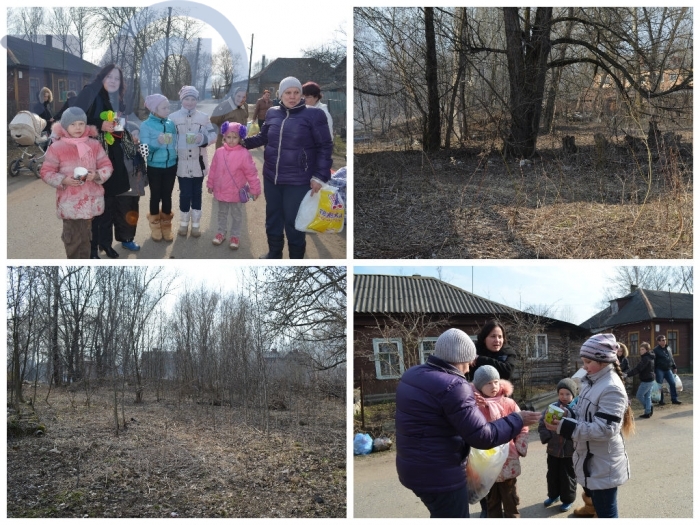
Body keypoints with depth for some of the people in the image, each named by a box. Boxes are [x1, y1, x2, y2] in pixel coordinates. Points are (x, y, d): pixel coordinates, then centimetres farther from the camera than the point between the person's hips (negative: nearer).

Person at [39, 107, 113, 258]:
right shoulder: (56, 147, -5)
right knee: (72, 238, 0)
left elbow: (107, 166, 6)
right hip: (69, 202, -2)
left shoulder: (94, 145, 4)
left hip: (91, 200, 3)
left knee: (85, 237, 11)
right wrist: (64, 180, -19)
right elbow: (46, 172, -3)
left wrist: (96, 175, -15)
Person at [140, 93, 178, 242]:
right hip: (154, 167, -3)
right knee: (155, 196, 7)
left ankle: (166, 226, 23)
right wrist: (157, 143, -31)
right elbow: (144, 147, -14)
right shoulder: (146, 125, -9)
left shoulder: (171, 123, 2)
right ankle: (155, 226, 21)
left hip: (170, 165, 3)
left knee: (167, 195, 10)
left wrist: (177, 162, 6)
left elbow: (176, 143, 10)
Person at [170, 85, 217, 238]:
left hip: (198, 163, 2)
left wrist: (203, 138, -19)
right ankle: (184, 223, 19)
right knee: (185, 193, 3)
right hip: (182, 163, -1)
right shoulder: (173, 117, -1)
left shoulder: (203, 117, 4)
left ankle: (195, 224, 20)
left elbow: (213, 135, 1)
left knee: (197, 193, 9)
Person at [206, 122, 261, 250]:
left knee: (236, 216, 12)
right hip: (221, 191, 4)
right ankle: (221, 232, 37)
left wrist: (255, 190, -11)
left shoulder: (244, 154, -17)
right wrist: (210, 184, 12)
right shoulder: (219, 152, -5)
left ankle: (235, 236, 27)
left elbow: (251, 173, -13)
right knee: (222, 214, 21)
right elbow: (213, 170, 6)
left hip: (236, 193, -3)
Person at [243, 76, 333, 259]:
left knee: (293, 222, 2)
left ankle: (296, 258, 19)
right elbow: (263, 137, 21)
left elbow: (325, 147, -7)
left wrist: (320, 176, -13)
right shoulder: (273, 113, 4)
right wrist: (244, 142, 7)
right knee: (273, 218, 19)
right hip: (271, 177, 5)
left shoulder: (313, 115, -9)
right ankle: (274, 253, 39)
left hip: (298, 181, -5)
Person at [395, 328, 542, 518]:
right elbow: (483, 436, -23)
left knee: (441, 515, 25)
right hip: (440, 475, -9)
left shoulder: (411, 375, 5)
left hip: (412, 468, 9)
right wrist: (518, 420, -10)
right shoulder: (453, 386, -22)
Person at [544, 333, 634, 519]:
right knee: (593, 498, 28)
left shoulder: (612, 389, -24)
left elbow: (604, 429, -29)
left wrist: (564, 427, -30)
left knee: (605, 512, 2)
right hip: (590, 458, 9)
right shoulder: (591, 381, 7)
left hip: (604, 463, -9)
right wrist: (566, 414, -7)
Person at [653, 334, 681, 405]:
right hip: (660, 370, -6)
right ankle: (660, 401, 8)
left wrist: (674, 367, 19)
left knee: (672, 383, 2)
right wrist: (654, 370, -15)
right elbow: (653, 361, -11)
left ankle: (674, 399, 10)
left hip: (668, 370, 6)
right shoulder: (656, 350, -8)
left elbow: (671, 358, 20)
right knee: (660, 386, -1)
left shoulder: (668, 348, 12)